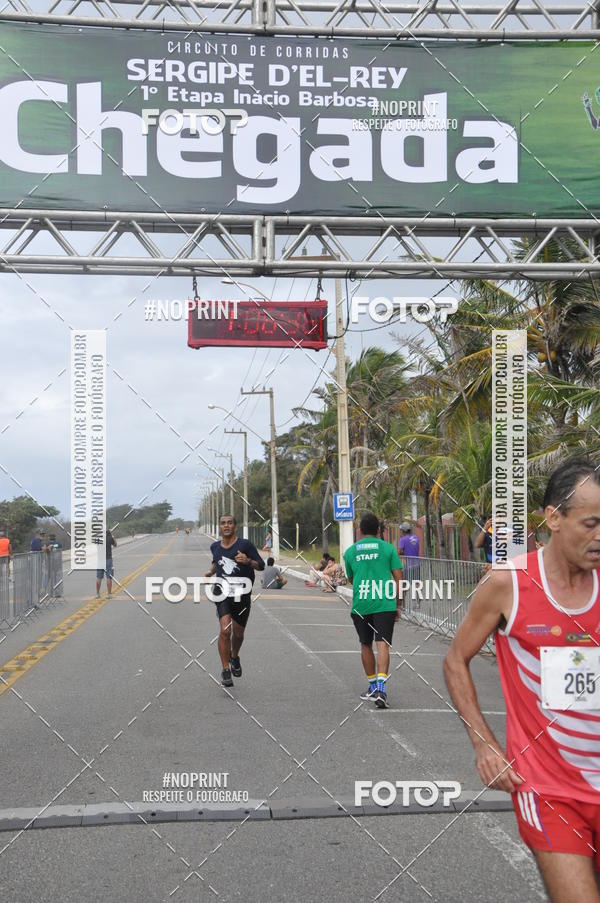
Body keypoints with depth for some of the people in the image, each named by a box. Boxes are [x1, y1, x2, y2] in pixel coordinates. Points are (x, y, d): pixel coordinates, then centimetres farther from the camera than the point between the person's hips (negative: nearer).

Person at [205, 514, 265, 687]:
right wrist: (211, 571, 6)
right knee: (225, 630, -19)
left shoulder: (245, 544, -9)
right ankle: (226, 670, -8)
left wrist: (248, 561, -25)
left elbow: (261, 566, -7)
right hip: (222, 593, 1)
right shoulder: (215, 547, 4)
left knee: (238, 633, 14)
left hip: (242, 595, -1)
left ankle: (234, 657, 47)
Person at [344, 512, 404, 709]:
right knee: (382, 644, -5)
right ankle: (381, 687, -19)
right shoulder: (388, 548, 5)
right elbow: (398, 578, 3)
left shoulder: (350, 551, 11)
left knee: (366, 645, 16)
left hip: (360, 604, 2)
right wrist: (399, 605, 10)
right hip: (385, 604, -2)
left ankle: (373, 685, 25)